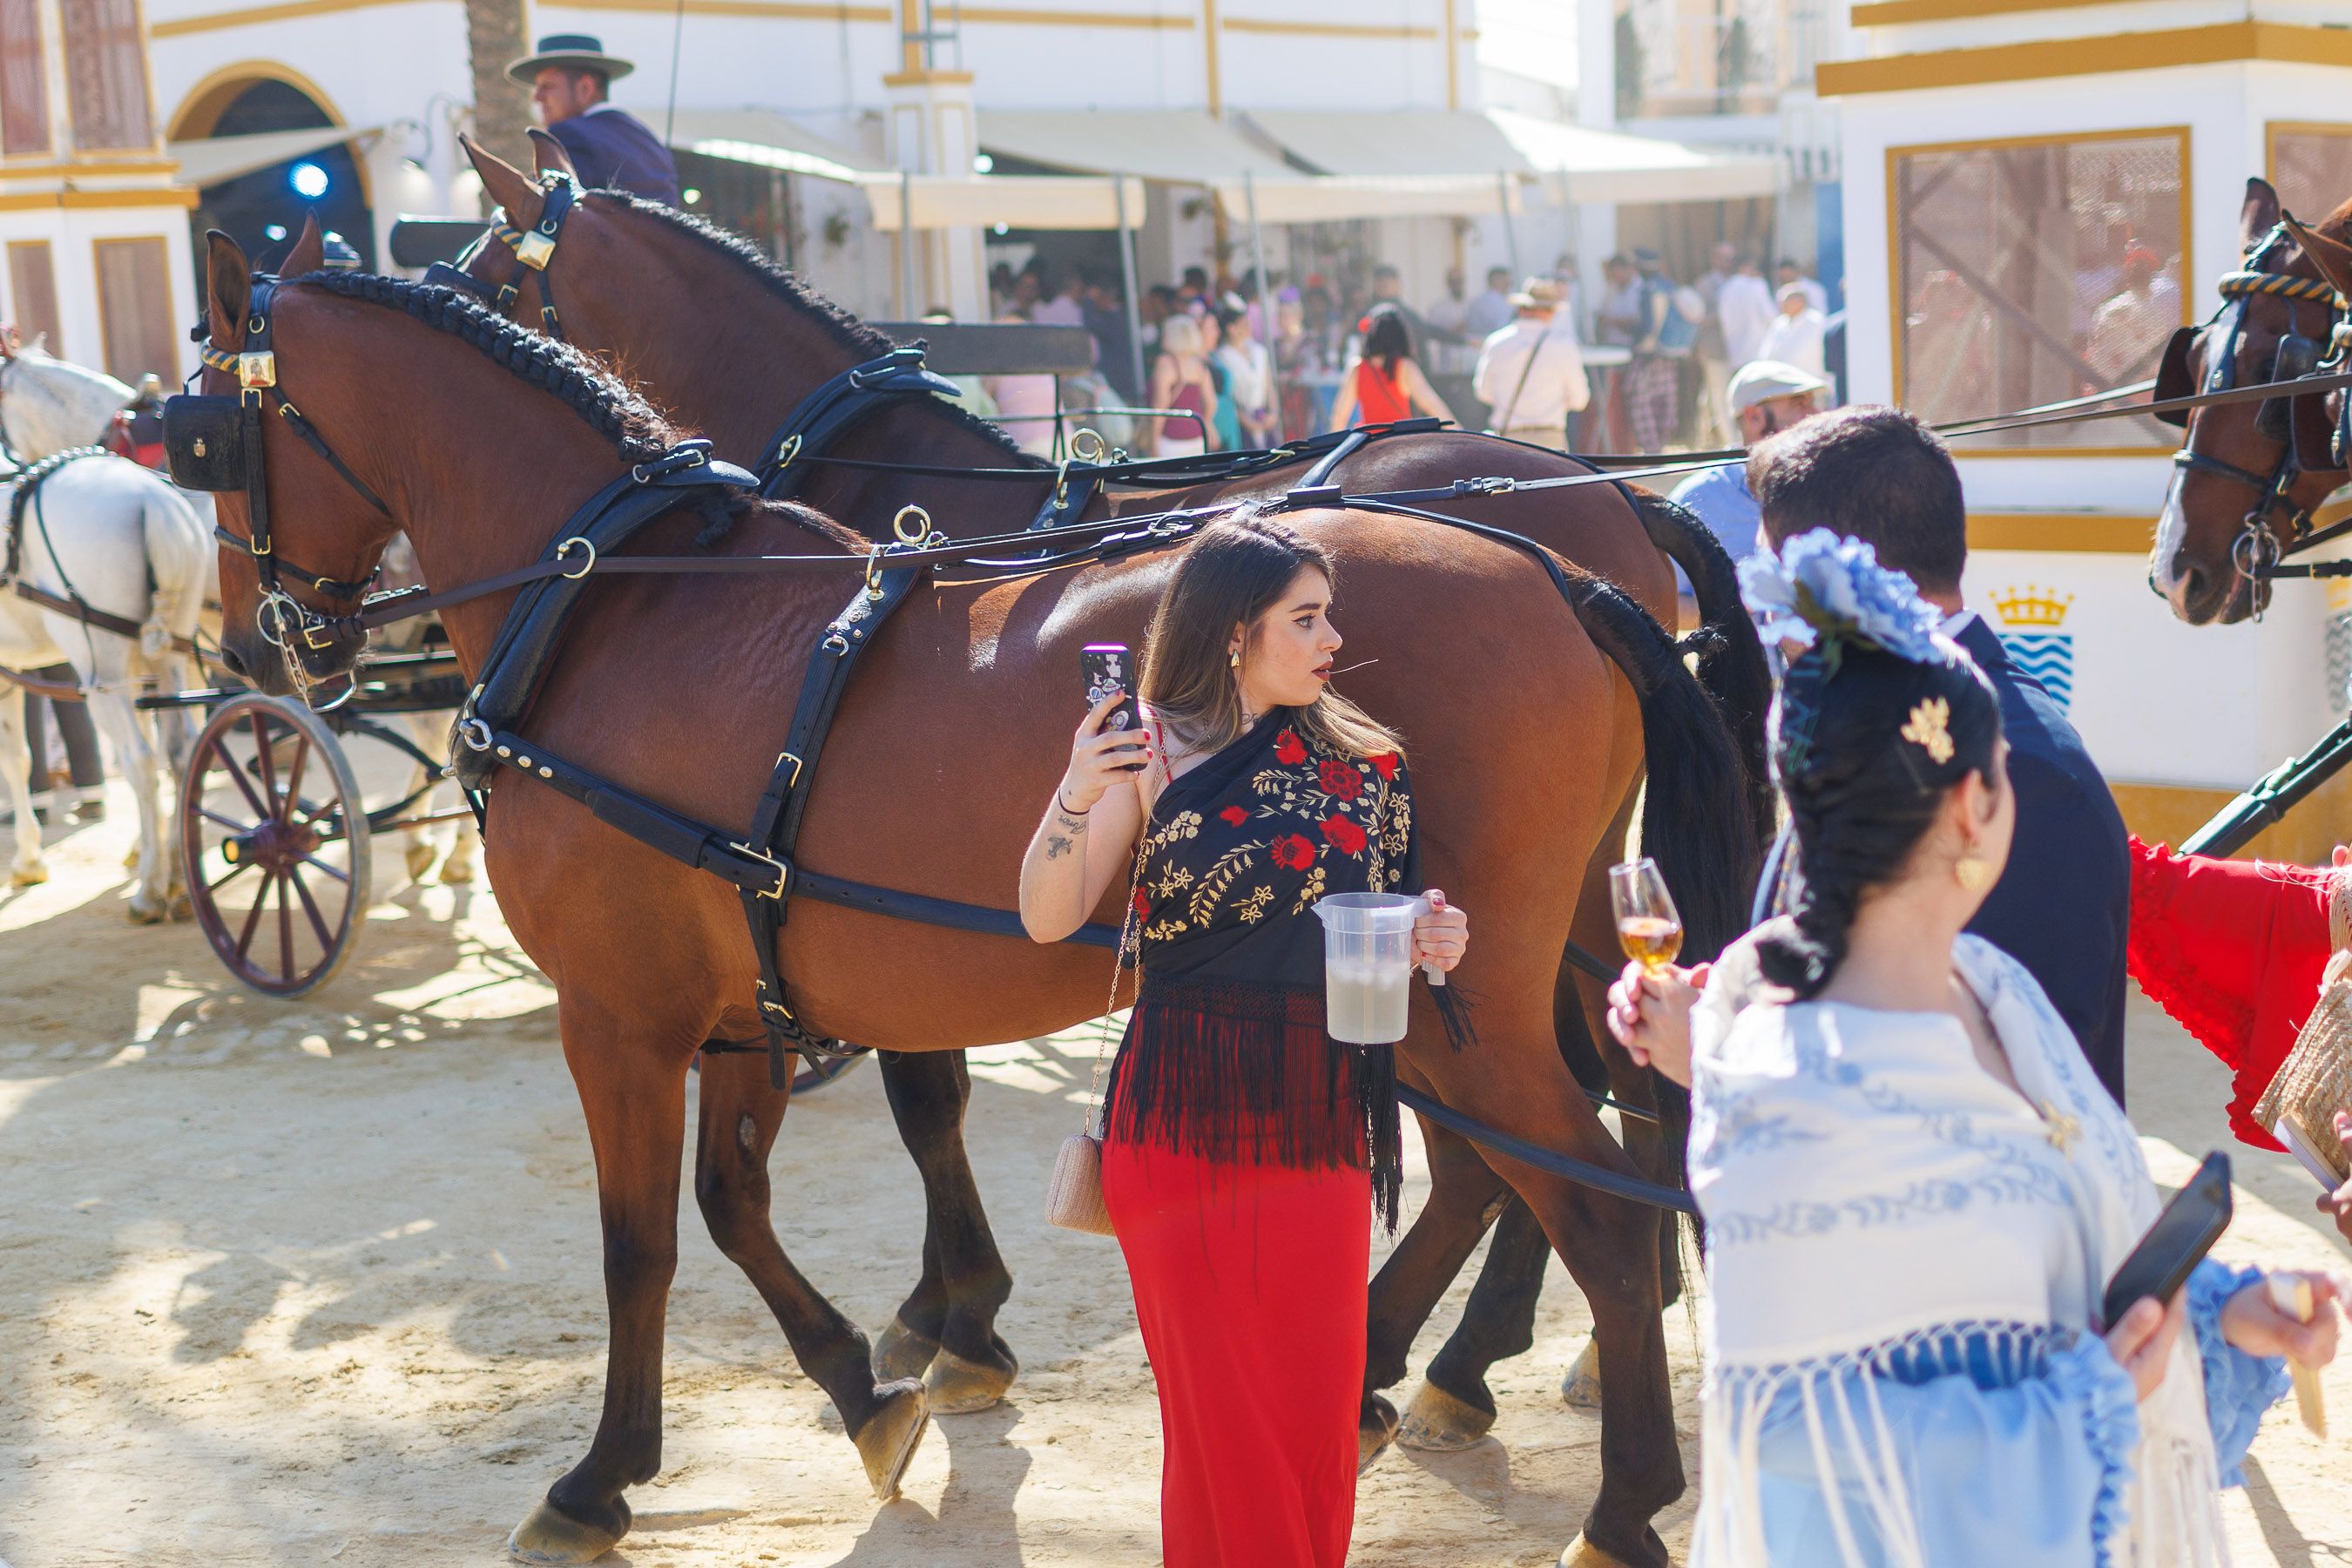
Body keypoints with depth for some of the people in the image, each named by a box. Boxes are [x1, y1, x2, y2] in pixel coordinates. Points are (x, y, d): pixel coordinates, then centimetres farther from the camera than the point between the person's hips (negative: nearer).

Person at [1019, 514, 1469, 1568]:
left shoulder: (1364, 764, 7)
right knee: (1217, 1410, 5)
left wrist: (1433, 947, -5)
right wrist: (1077, 795, -24)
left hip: (1321, 1118, 3)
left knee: (1319, 1409, 7)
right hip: (1186, 1115, -3)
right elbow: (1048, 920, -9)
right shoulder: (1155, 752, -3)